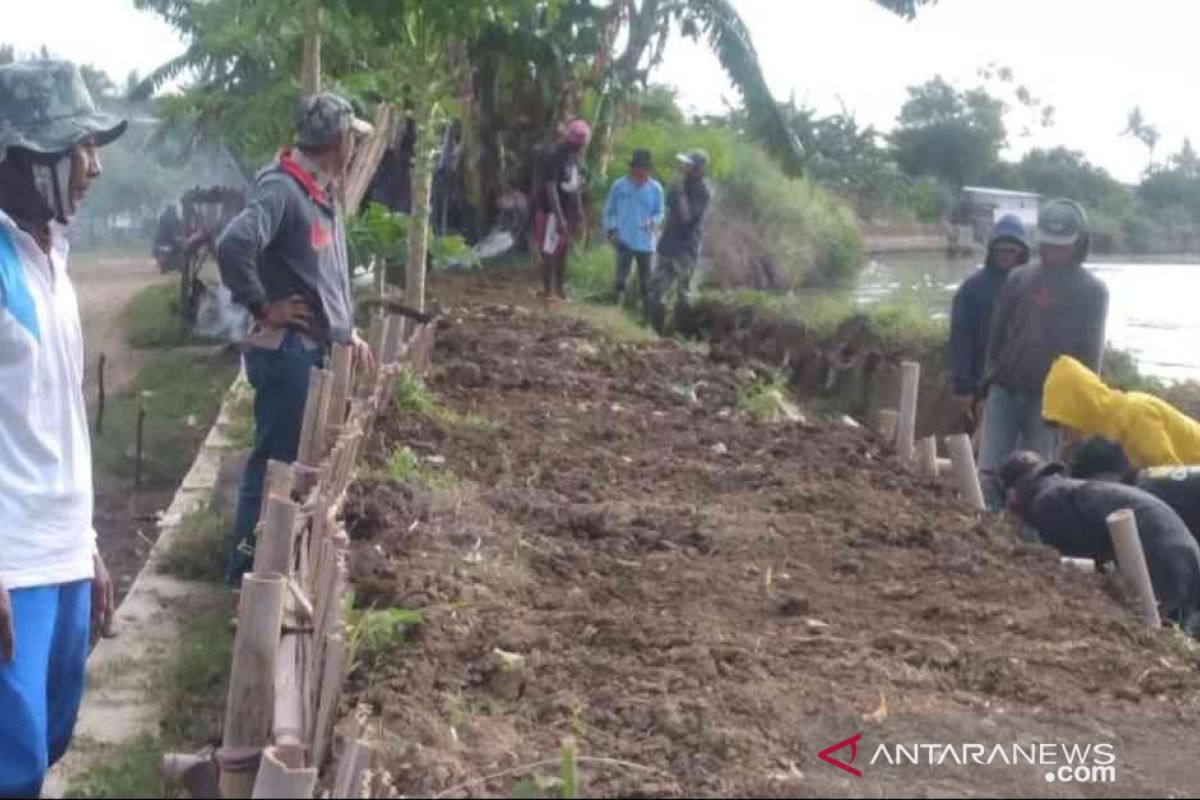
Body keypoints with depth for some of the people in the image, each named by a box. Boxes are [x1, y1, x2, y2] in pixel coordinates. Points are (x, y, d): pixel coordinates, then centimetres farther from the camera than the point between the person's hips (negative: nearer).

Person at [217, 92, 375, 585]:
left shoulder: (324, 195, 13)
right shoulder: (281, 189, -17)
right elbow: (233, 245, -32)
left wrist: (348, 330, 16)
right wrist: (263, 308, -22)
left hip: (316, 351, 9)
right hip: (287, 351, -9)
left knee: (303, 460, 16)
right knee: (275, 460, -2)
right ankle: (246, 565, 8)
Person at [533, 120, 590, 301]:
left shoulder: (575, 157, 9)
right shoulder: (553, 156, -18)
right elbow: (550, 188, -22)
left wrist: (579, 214, 14)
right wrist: (559, 217, -26)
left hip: (568, 212, 8)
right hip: (552, 211, -8)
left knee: (563, 251, 13)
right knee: (550, 251, -4)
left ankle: (560, 289, 21)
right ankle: (548, 290, 1)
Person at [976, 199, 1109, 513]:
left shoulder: (1092, 290, 0)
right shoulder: (1019, 278, 8)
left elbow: (1090, 353, -2)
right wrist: (989, 380, 7)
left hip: (1049, 398, -3)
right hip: (1005, 390, 3)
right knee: (991, 471, -4)